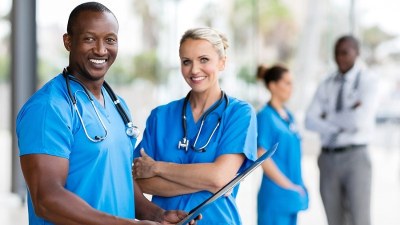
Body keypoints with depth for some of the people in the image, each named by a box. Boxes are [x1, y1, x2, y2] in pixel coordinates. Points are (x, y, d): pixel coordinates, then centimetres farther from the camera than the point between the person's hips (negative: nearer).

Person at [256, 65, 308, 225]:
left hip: (292, 195, 8)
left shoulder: (288, 116, 13)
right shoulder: (265, 116, -11)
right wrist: (287, 185, -13)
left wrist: (298, 186, 10)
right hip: (275, 194, -8)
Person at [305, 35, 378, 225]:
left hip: (355, 157, -4)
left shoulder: (367, 81, -3)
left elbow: (360, 119, -18)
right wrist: (341, 126, -12)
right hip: (328, 158, 4)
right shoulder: (326, 85, 10)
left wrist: (329, 118, -4)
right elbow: (310, 121, -1)